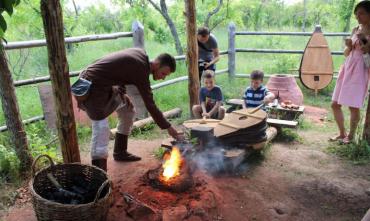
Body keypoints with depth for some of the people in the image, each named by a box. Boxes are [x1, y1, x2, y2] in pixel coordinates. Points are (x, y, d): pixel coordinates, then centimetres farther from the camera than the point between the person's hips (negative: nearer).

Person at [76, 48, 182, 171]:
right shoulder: (141, 71, -22)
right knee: (101, 126, -22)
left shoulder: (141, 55, 3)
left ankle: (120, 152, 26)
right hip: (92, 86, -10)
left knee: (128, 109, 15)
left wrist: (121, 92, 3)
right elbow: (150, 105, -19)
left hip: (105, 85, 10)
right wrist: (168, 127, -11)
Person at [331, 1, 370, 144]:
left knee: (354, 106, -3)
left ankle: (350, 135, 16)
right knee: (335, 104, 6)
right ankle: (342, 133, 23)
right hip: (346, 69, 7)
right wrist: (348, 46, -2)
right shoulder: (355, 30, 14)